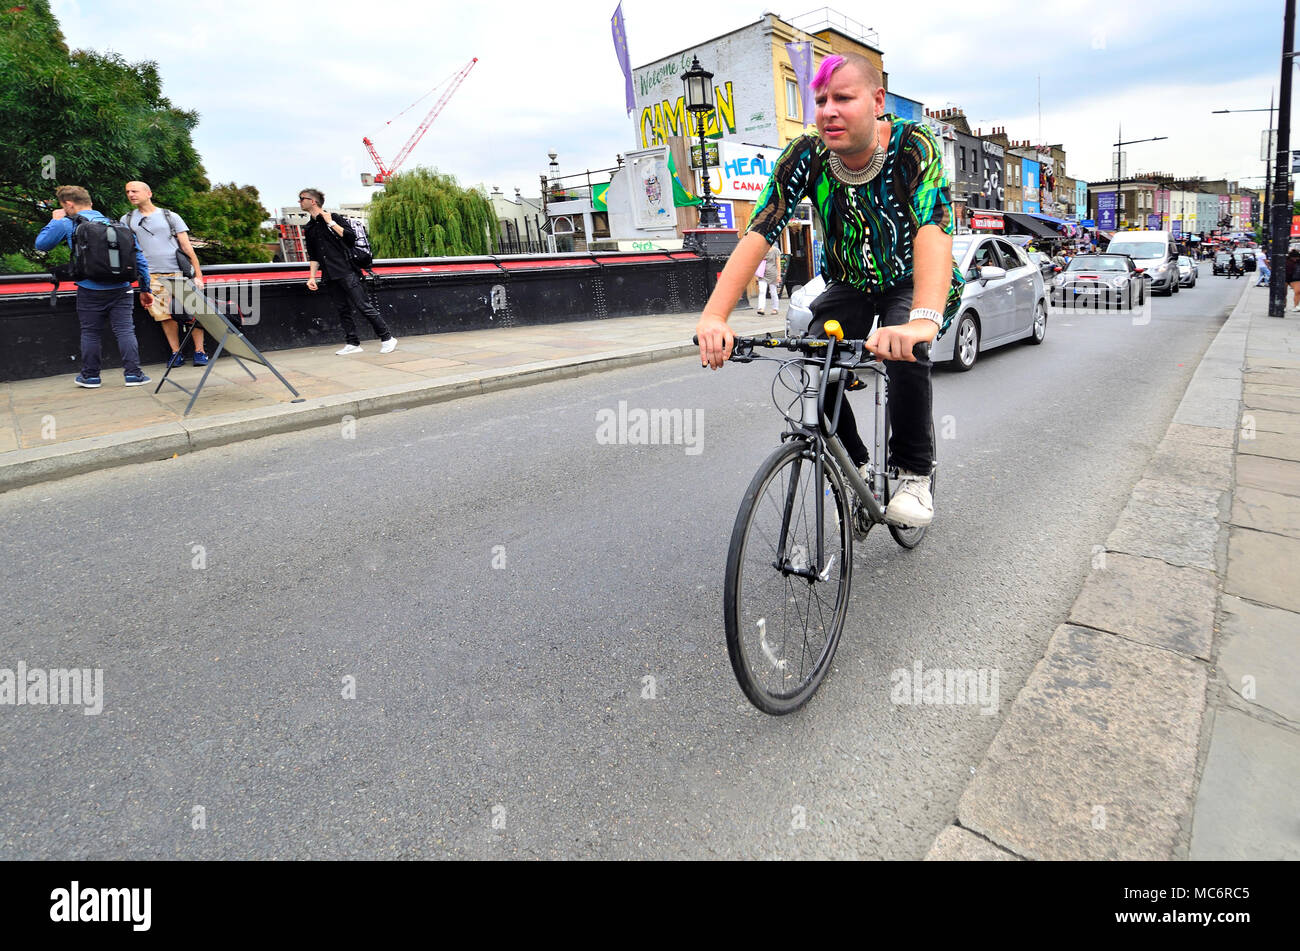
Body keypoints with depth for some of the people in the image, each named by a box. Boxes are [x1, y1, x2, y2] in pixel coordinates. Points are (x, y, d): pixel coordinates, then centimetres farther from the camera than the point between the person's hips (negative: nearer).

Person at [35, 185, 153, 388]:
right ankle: (133, 373, -3)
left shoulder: (66, 224, 2)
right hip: (120, 288, 2)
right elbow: (139, 257, 9)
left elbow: (41, 244, 14)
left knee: (90, 333, 9)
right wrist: (145, 289, 14)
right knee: (125, 330, 2)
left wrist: (55, 221, 25)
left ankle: (90, 376, 17)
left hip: (90, 290, -2)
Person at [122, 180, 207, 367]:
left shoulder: (170, 216, 10)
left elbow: (187, 247, 5)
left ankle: (199, 352, 1)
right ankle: (176, 353, 3)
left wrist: (198, 275, -2)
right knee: (165, 316, -5)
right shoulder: (127, 220, 17)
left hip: (180, 273, -2)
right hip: (152, 276, 2)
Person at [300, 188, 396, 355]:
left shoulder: (335, 218, 2)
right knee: (343, 310, 4)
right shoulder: (309, 229, 19)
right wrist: (312, 277, 15)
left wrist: (330, 223, -9)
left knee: (363, 306, -10)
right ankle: (353, 343, 8)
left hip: (346, 272, -6)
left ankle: (387, 338, -6)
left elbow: (351, 237, -12)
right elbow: (313, 257, 23)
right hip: (330, 277, 6)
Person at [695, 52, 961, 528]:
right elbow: (758, 233, -28)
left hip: (913, 281, -3)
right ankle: (851, 464, 5)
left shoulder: (914, 146, -26)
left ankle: (915, 474, -8)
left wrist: (924, 320, -61)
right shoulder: (806, 154, -18)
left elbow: (934, 230, -42)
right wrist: (714, 316, -43)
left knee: (903, 351, -32)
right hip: (849, 284, 3)